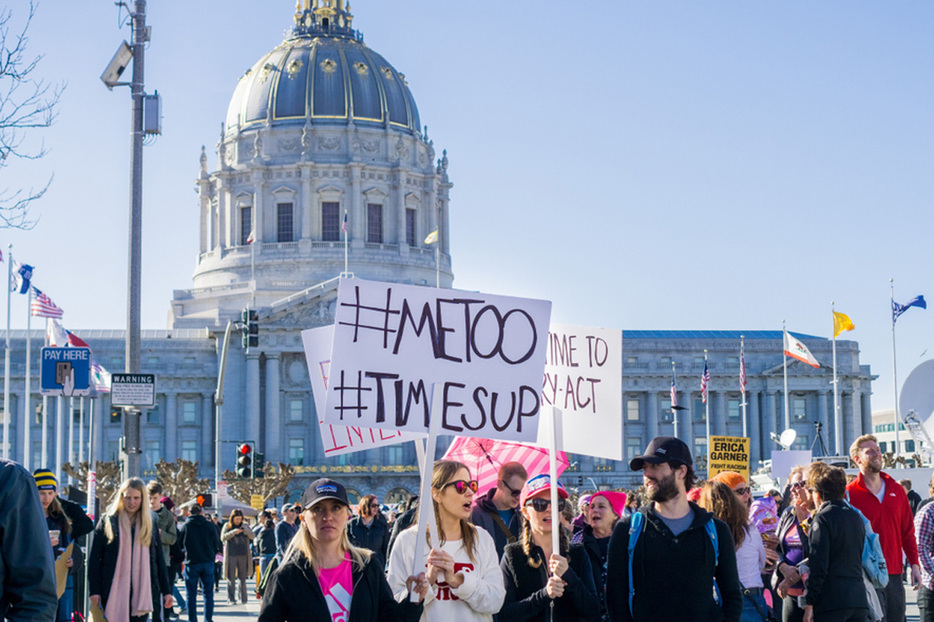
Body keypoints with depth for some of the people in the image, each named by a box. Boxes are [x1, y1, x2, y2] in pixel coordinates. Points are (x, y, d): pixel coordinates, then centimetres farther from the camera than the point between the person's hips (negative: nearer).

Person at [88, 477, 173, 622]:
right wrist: (94, 590, -5)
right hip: (114, 592, -2)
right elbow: (94, 558, 2)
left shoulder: (150, 524, 12)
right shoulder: (107, 522, 3)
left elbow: (159, 559, 14)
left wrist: (166, 590, 10)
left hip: (142, 591, 2)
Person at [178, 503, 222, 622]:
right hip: (208, 562, 2)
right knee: (208, 593, 9)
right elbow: (217, 544, 6)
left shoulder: (185, 526, -4)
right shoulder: (209, 525, 0)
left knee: (191, 594, 4)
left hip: (191, 563, -2)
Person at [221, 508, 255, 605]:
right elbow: (223, 538, -6)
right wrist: (234, 532, -19)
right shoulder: (227, 526, 6)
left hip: (243, 556, 2)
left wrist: (246, 530, -20)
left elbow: (252, 536, -1)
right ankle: (231, 599, -3)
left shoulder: (244, 526, 10)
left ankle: (243, 599, 11)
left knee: (243, 578, 4)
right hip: (231, 555, -2)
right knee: (231, 578, -5)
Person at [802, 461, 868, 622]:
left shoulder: (823, 518, -8)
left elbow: (818, 565, -13)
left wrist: (809, 603, -10)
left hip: (831, 602, -7)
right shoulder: (856, 516, 15)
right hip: (859, 600, 7)